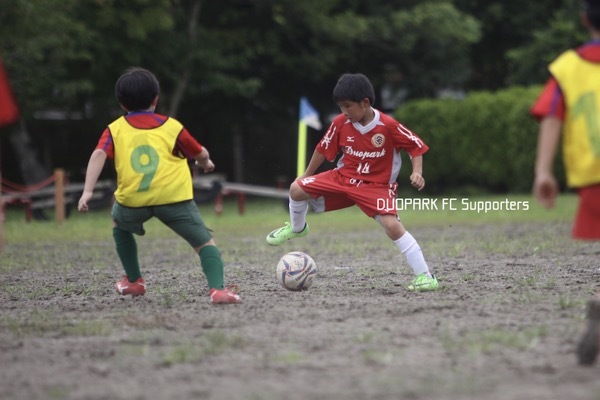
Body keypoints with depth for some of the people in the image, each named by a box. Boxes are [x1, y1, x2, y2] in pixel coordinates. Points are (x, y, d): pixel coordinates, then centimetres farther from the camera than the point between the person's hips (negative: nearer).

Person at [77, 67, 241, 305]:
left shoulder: (115, 129, 15)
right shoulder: (171, 127, 14)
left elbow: (99, 155, -3)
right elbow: (201, 155, 22)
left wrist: (87, 191, -11)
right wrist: (206, 164, 46)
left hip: (133, 200, 1)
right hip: (174, 197, -1)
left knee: (119, 223, 34)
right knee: (204, 242, 6)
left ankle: (134, 282, 33)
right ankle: (217, 289, -18)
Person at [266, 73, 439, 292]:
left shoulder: (389, 126, -21)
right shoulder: (341, 123, -10)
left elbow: (416, 146, -9)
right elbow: (323, 149, 6)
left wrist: (417, 172, -23)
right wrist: (306, 175, 15)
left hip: (376, 186, -4)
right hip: (343, 178, 4)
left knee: (392, 225, -25)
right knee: (297, 189, -8)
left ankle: (425, 276, -19)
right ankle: (297, 228, 26)